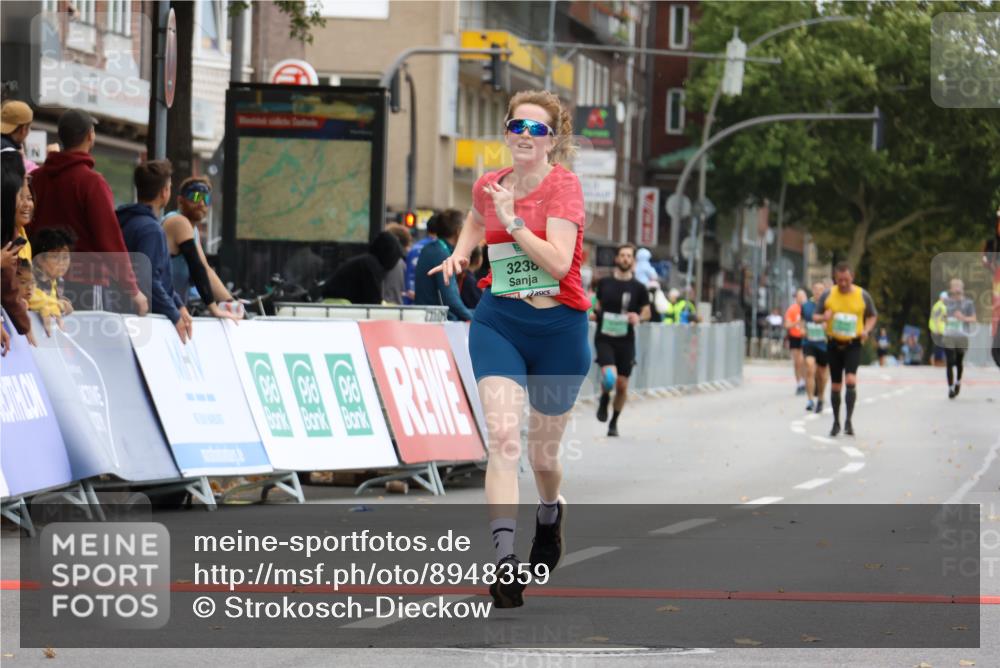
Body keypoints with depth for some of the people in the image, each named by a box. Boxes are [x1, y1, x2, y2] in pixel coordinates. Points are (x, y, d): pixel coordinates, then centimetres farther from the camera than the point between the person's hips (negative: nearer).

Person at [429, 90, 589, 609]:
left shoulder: (564, 186, -10)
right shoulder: (489, 186, 4)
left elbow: (558, 261, -22)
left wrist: (512, 220, -23)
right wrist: (459, 254, 12)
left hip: (559, 328, -2)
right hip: (498, 322, 2)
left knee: (543, 452, 12)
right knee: (503, 434, -19)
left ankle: (550, 511, 48)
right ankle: (505, 557, -26)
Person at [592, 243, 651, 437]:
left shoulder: (638, 288, 0)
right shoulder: (604, 283, 4)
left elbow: (647, 312, 8)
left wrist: (638, 317, -14)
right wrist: (593, 314, -3)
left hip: (625, 340, 1)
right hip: (604, 338, -1)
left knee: (622, 385, 4)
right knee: (609, 376, -24)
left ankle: (614, 422, 26)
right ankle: (604, 399, 9)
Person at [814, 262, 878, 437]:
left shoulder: (862, 295, -1)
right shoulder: (828, 295, 1)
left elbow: (872, 316, 12)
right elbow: (816, 317, 7)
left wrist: (866, 330, -8)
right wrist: (823, 317, -17)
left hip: (853, 344, -2)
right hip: (834, 344, 2)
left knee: (851, 380, -19)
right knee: (835, 385, 7)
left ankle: (849, 421, -15)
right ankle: (836, 422, 21)